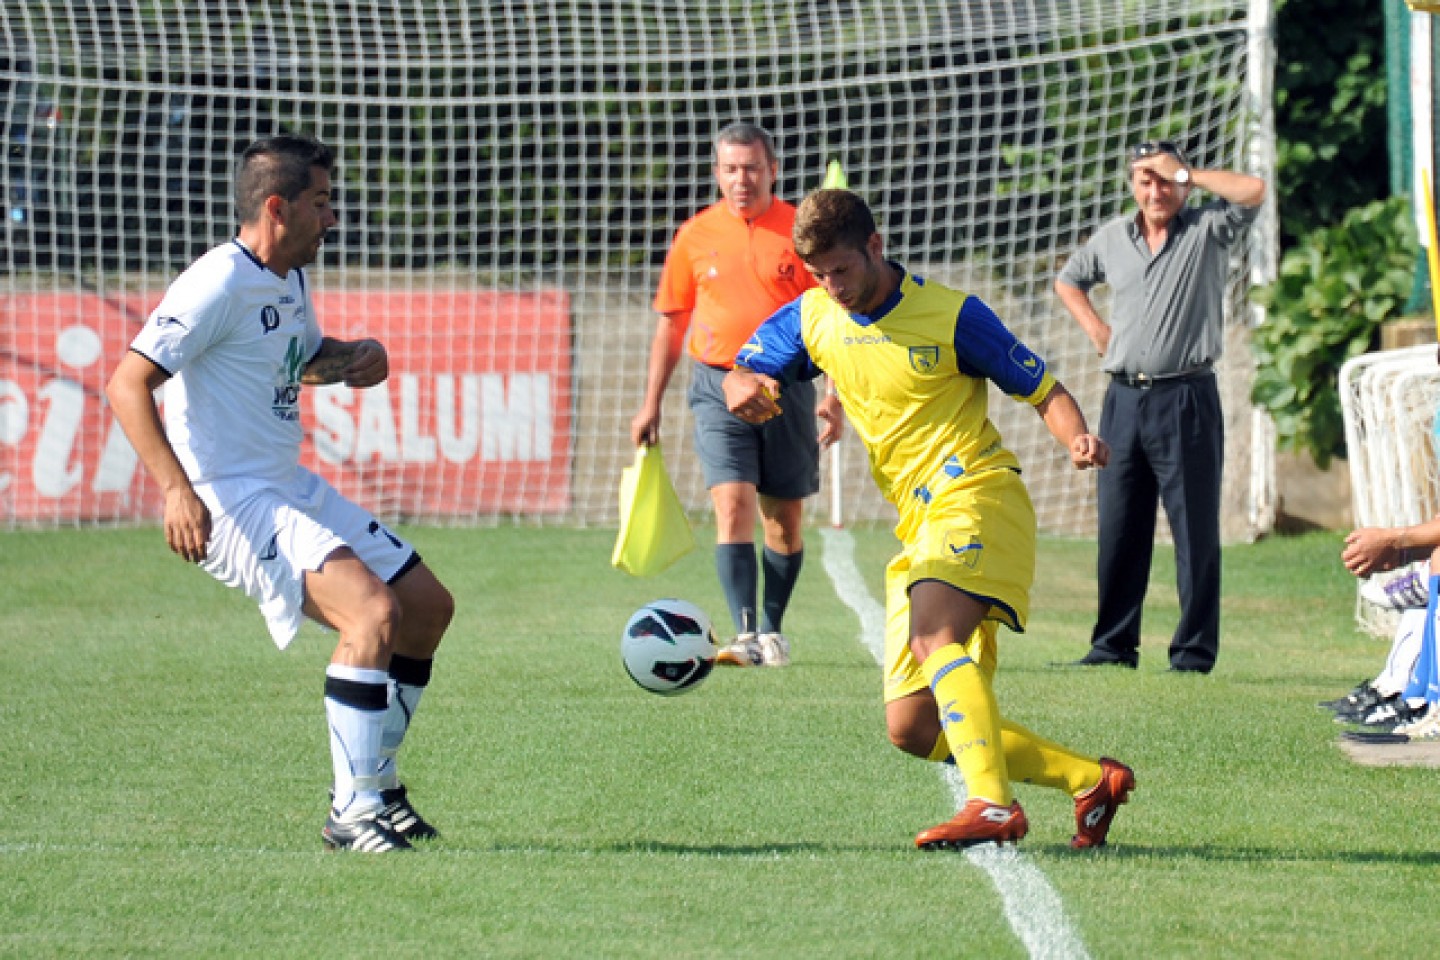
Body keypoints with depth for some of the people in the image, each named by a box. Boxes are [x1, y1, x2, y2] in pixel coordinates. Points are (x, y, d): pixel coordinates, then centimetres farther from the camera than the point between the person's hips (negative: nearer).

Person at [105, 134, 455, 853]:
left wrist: (355, 358, 9)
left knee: (428, 605, 13)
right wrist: (175, 489, -33)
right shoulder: (220, 283, -17)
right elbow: (128, 384, -23)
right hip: (234, 503, -10)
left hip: (295, 492, 10)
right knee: (373, 611, -26)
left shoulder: (290, 280, 12)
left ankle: (374, 779, 24)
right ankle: (353, 812, -19)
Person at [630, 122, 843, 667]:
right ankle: (746, 637, -20)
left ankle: (772, 631, 22)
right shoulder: (695, 235, 5)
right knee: (733, 506, -15)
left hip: (788, 389, 0)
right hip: (720, 387, 0)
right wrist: (651, 405, 10)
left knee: (785, 520, 6)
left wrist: (835, 397, -3)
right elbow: (670, 323, 12)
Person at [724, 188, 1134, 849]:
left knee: (933, 634, -34)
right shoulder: (812, 318, 10)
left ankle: (993, 806, -44)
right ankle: (1090, 779, 7)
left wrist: (1078, 440, -22)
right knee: (912, 728, 0)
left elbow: (1045, 391, 0)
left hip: (977, 497, -7)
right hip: (918, 532, 7)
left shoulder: (951, 315, -5)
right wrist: (746, 389, -13)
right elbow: (741, 377, 13)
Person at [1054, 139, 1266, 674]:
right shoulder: (1112, 238, 14)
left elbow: (1253, 191, -17)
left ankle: (1195, 651, -1)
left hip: (1185, 401, -5)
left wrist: (1185, 173, -7)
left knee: (1195, 531, -3)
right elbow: (1068, 281, 31)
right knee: (1118, 529, 7)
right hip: (1124, 400, 5)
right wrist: (1094, 328, 14)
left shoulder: (1207, 230, 1)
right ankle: (1113, 645, 13)